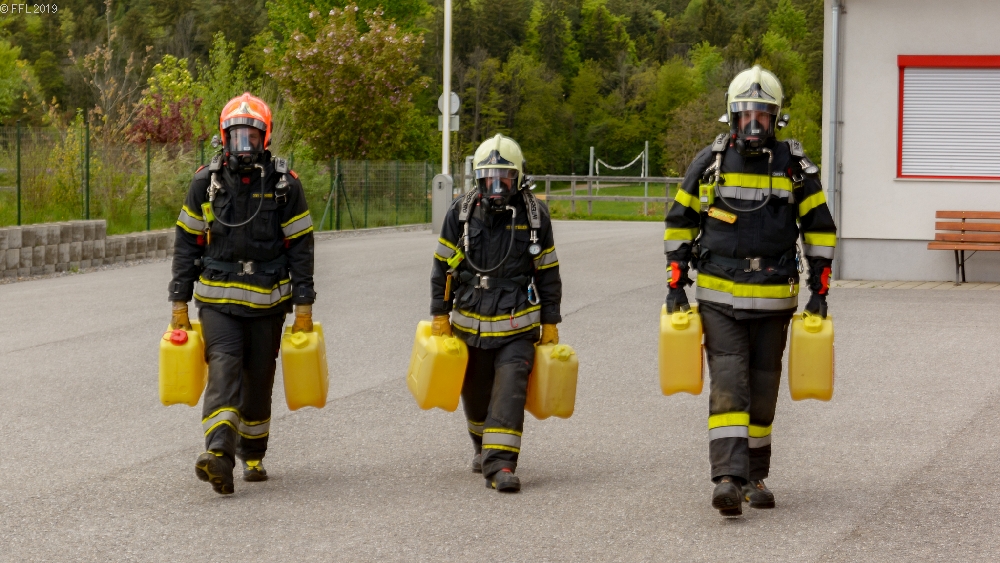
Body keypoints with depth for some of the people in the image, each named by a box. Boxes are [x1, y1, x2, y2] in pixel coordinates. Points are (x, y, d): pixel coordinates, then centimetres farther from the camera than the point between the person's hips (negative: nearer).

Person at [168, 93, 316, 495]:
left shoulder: (285, 184, 0)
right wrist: (180, 302, 3)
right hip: (217, 299, -1)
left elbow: (300, 246, 2)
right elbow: (187, 243, 6)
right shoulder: (206, 182, 1)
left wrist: (304, 305, -2)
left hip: (267, 301, 1)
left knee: (258, 381, 8)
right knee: (223, 369, -18)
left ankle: (252, 455, 25)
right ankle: (219, 455, -32)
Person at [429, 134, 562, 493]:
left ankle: (500, 463, -19)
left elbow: (548, 273, 5)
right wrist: (440, 316, 2)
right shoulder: (461, 213, -2)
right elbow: (442, 267, 4)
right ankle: (483, 446, 40)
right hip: (470, 324, 2)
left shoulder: (534, 215, -2)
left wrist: (550, 322, 4)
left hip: (518, 327, -2)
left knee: (510, 390, -15)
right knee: (476, 393, 14)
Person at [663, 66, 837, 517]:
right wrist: (676, 284, 2)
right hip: (719, 297, -1)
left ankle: (755, 478, 21)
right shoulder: (710, 162, 0)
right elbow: (680, 221, 7)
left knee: (762, 390, 8)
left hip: (774, 299, 1)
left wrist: (819, 290, 4)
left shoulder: (794, 166, 1)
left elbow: (819, 226, 8)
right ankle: (728, 479, -20)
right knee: (728, 385, -12)